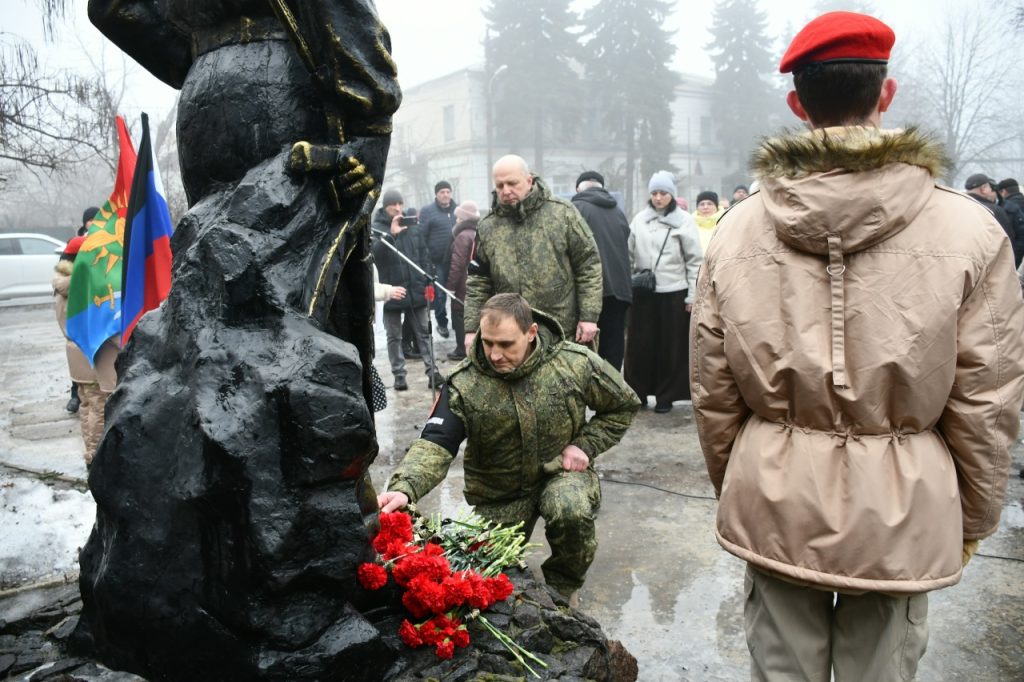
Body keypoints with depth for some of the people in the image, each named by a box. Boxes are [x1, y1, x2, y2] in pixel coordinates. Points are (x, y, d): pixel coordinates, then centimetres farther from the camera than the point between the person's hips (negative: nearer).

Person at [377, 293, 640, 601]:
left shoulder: (576, 363, -17)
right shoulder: (464, 383, -20)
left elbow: (624, 405, 0)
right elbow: (434, 445, -29)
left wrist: (586, 445, -12)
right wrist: (403, 489, -48)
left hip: (561, 472, -1)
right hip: (497, 492, 1)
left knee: (572, 511, -34)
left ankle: (563, 584, -2)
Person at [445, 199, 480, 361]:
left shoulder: (463, 236, -17)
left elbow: (457, 264, -19)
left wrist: (451, 284, -12)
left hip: (463, 285, -7)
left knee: (459, 315, 2)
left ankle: (462, 350, 4)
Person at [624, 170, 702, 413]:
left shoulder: (684, 221, -1)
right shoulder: (639, 220, 6)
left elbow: (694, 261, 0)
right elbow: (629, 254, 10)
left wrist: (692, 296, -4)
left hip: (673, 293, -2)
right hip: (643, 293, 2)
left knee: (670, 346, 4)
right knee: (639, 344, 4)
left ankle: (666, 396, 17)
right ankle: (638, 392, 17)